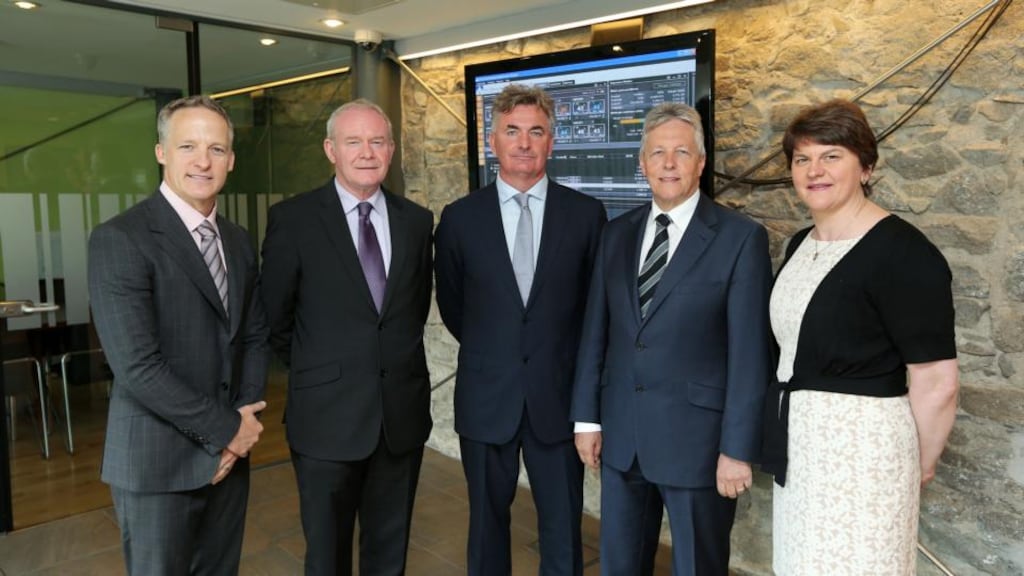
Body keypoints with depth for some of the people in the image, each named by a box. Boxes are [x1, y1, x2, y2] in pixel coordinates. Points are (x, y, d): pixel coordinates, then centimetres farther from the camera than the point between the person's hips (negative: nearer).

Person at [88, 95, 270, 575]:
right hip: (158, 460, -6)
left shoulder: (238, 241, 7)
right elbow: (137, 365, -21)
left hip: (228, 452, 6)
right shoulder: (119, 239, -15)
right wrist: (226, 427, -15)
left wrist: (245, 418, -6)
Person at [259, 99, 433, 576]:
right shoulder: (293, 218, -7)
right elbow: (274, 316, 0)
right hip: (328, 414, -2)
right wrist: (313, 372, 7)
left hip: (403, 412, 3)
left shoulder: (417, 220, 3)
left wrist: (397, 361, 10)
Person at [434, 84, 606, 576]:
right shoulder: (460, 217, -1)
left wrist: (559, 358, 8)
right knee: (487, 523, 16)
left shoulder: (586, 214, -3)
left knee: (563, 529, 11)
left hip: (559, 395, 0)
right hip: (486, 396, 1)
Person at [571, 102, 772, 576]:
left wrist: (738, 448, -12)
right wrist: (586, 415, 6)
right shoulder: (618, 233, 6)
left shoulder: (741, 237, -8)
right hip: (621, 433, 5)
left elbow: (750, 353, -11)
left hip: (696, 437, -4)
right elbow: (595, 329, 7)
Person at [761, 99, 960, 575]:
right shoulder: (800, 245, 7)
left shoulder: (903, 253, -17)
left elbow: (937, 384, -16)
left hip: (862, 449, -7)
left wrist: (918, 465, -2)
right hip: (798, 446, 8)